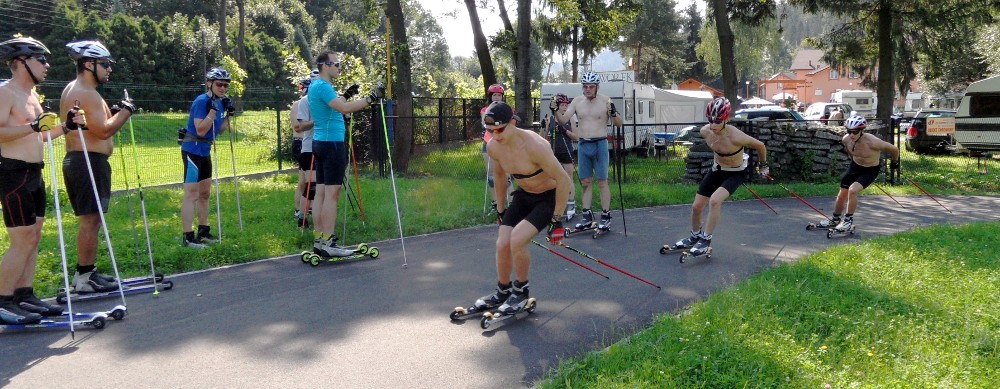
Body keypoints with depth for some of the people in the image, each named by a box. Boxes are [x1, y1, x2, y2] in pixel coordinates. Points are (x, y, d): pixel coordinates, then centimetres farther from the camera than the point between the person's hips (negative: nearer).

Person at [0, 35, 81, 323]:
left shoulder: (32, 95, 17)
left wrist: (64, 127, 12)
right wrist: (33, 126, -31)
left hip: (34, 175, 9)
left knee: (34, 238, 10)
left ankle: (24, 295, 18)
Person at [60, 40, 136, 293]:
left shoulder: (72, 90, 19)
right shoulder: (87, 93, -14)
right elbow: (104, 130, -21)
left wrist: (113, 113, 13)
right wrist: (125, 111, -10)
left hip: (76, 160, 11)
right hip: (89, 161, -11)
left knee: (91, 219, 16)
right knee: (90, 219, -7)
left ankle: (88, 271, 23)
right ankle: (84, 278, -2)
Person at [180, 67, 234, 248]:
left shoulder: (220, 102, 8)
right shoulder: (201, 101, -17)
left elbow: (219, 131, 14)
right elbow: (201, 130, -23)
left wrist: (228, 115, 4)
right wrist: (212, 110, -27)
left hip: (205, 152, 9)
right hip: (193, 151, -9)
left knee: (205, 193, 15)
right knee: (191, 194, -9)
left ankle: (203, 231, 26)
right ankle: (188, 236, -8)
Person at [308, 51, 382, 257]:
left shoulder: (315, 86, 17)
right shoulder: (322, 86, -14)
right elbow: (344, 108, -27)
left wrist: (347, 94, 27)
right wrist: (371, 98, -25)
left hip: (320, 142, 10)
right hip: (332, 142, -10)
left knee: (321, 192, 9)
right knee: (332, 193, -9)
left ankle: (320, 241, 12)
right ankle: (328, 243, -7)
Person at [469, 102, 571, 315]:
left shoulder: (534, 145, -32)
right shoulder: (493, 147, -11)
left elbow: (564, 180, -25)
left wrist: (557, 219, -21)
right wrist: (500, 209, 17)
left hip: (549, 197, -6)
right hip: (523, 195, 7)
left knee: (517, 240, -22)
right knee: (502, 244, -1)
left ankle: (521, 292, 3)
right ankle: (503, 292, 25)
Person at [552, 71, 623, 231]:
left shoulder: (605, 101, -6)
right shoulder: (577, 101, 5)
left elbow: (619, 123, -7)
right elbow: (563, 120, 4)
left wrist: (613, 113, -27)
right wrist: (555, 110, -14)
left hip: (600, 144, -4)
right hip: (583, 145, 4)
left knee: (602, 182, -2)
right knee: (585, 182, 8)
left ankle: (606, 216, 4)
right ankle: (587, 216, 15)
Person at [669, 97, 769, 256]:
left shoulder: (735, 137, -34)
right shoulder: (705, 131, -18)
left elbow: (760, 146, -15)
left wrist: (763, 165, 1)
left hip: (736, 173, -5)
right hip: (717, 169, 6)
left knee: (715, 200, -29)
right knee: (696, 206, 6)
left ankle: (706, 240, -12)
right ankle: (695, 237, 33)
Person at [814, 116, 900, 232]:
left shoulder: (872, 142, -33)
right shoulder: (846, 139, -17)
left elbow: (894, 149, -17)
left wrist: (895, 162, 0)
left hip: (870, 170, -5)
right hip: (855, 166, 5)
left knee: (852, 191, -25)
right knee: (842, 195, 8)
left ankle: (848, 220, -7)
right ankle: (835, 220, 29)